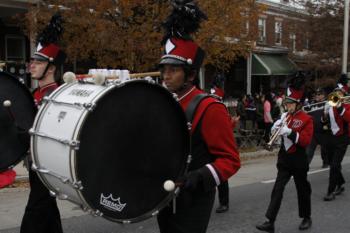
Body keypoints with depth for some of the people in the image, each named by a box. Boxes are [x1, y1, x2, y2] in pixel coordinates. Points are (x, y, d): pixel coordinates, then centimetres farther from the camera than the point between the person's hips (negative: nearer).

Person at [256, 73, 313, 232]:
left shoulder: (306, 119, -10)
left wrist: (290, 132, -30)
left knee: (302, 189, 12)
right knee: (277, 189, -2)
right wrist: (276, 127, -16)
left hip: (298, 160, -4)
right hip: (284, 159, 4)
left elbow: (306, 140, -19)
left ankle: (306, 218, 32)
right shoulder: (285, 116, 6)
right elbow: (277, 133, 6)